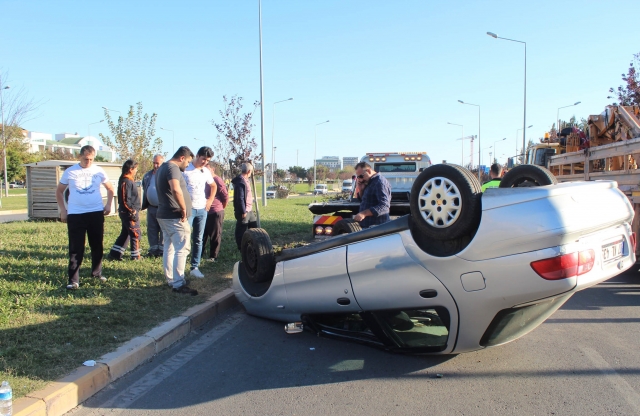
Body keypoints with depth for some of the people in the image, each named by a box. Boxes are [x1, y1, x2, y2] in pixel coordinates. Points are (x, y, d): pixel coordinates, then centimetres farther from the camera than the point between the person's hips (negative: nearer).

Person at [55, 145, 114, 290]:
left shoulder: (99, 171, 3)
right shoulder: (70, 172, 0)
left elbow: (110, 189, 17)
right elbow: (59, 191, 10)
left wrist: (108, 205, 5)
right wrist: (62, 210, 2)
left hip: (96, 213, 2)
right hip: (75, 214, -2)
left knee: (97, 245, 11)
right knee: (76, 248, -1)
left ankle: (97, 273, 27)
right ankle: (74, 279, 3)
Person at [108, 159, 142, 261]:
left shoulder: (129, 180, 13)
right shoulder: (126, 182, -18)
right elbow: (125, 200, -22)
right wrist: (133, 211, -18)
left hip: (127, 213, 10)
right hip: (129, 213, -10)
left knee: (125, 233, 15)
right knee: (135, 233, 0)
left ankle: (114, 253, 19)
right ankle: (135, 255, 9)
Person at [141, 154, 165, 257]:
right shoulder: (147, 175, 13)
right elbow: (144, 190, 21)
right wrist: (144, 205, 16)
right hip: (151, 207, 7)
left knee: (163, 230, 0)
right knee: (151, 230, 12)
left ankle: (162, 250, 8)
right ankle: (153, 249, 21)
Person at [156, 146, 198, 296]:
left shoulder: (162, 168, 17)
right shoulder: (173, 168, -16)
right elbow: (176, 189, -34)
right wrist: (183, 209, -23)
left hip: (164, 215, 10)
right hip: (175, 216, -10)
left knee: (169, 248, 15)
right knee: (181, 249, -8)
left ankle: (170, 279, 23)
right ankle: (179, 284, -8)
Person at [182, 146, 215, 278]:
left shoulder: (206, 172, 9)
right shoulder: (185, 169, -9)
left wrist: (210, 200, 15)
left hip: (202, 209, 6)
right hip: (188, 209, -6)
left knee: (198, 240, 9)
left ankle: (194, 267, 16)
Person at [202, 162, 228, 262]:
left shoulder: (217, 180, -11)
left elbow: (225, 196, -12)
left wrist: (221, 208, 0)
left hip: (216, 212, -8)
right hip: (205, 212, 8)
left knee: (215, 235, 2)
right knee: (203, 234, 13)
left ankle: (213, 256, 11)